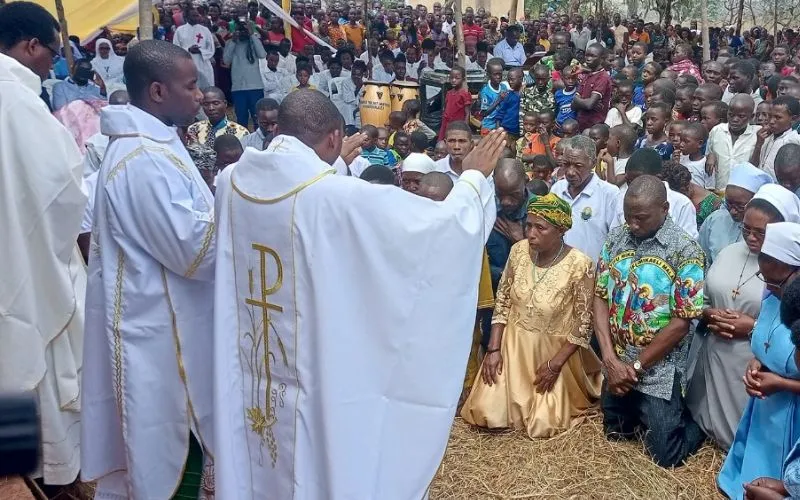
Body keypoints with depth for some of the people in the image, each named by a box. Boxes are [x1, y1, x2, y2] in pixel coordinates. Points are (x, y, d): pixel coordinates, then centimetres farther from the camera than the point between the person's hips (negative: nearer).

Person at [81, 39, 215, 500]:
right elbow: (195, 249, -25)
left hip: (165, 320, 10)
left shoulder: (150, 144, 9)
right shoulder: (146, 160, -25)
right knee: (171, 455, 6)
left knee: (173, 447, 22)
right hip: (161, 329, -10)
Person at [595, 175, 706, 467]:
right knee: (615, 435, 20)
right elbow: (600, 298, -1)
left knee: (666, 455, 5)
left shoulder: (685, 251, -16)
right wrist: (611, 359, -12)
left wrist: (635, 367, -14)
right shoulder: (616, 239, -1)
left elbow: (681, 322, -16)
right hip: (616, 365, 5)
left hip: (658, 371, -5)